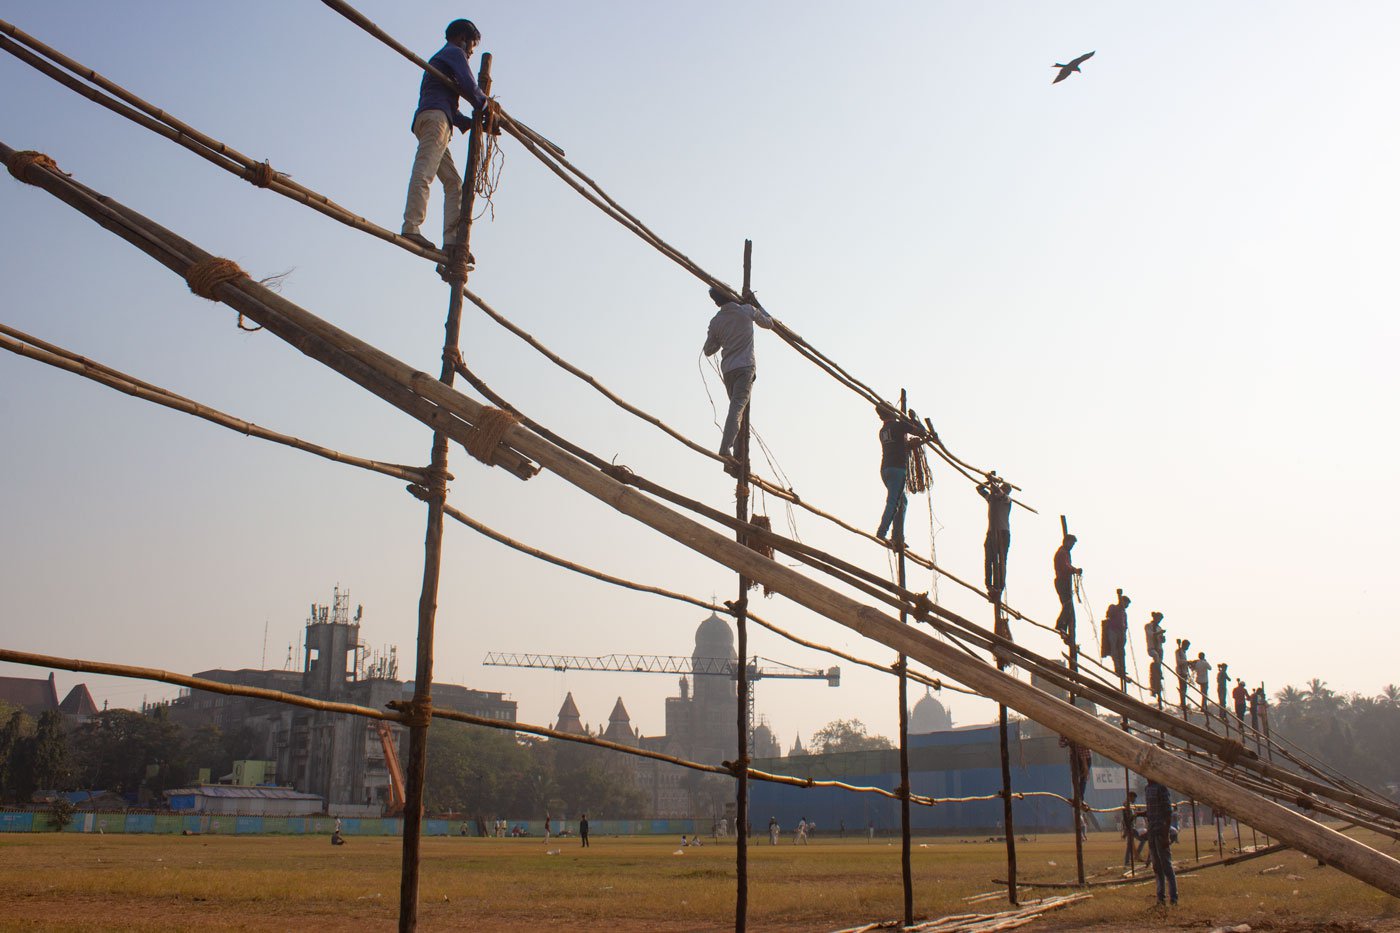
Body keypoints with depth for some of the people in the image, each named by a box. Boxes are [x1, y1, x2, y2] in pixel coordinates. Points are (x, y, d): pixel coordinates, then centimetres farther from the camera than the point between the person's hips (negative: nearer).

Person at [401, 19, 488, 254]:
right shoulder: (454, 53, 10)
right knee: (424, 170, -24)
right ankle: (411, 227, -40)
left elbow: (450, 109, 33)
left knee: (453, 182, 3)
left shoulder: (438, 58, 37)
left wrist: (472, 123, 22)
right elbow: (468, 86, -7)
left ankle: (451, 239, -10)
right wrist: (484, 104, 11)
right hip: (435, 117, -10)